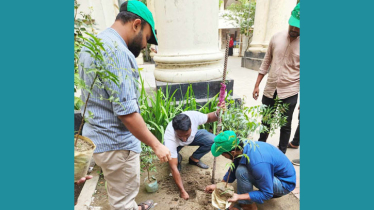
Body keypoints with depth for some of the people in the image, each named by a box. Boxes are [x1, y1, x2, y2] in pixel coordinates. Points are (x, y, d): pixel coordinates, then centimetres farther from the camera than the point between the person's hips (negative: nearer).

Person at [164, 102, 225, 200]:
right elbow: (173, 167, -36)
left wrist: (218, 113, -36)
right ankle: (178, 158, 9)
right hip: (175, 144, -2)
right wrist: (182, 191, -33)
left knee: (213, 140, -20)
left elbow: (208, 118, -14)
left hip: (194, 136, 3)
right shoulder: (170, 139, -43)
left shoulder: (194, 116, -38)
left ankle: (194, 159, 4)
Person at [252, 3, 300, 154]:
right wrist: (257, 85, 6)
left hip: (289, 93, -3)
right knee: (265, 122, 19)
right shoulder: (277, 37, 2)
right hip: (270, 90, 3)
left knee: (285, 126, 11)